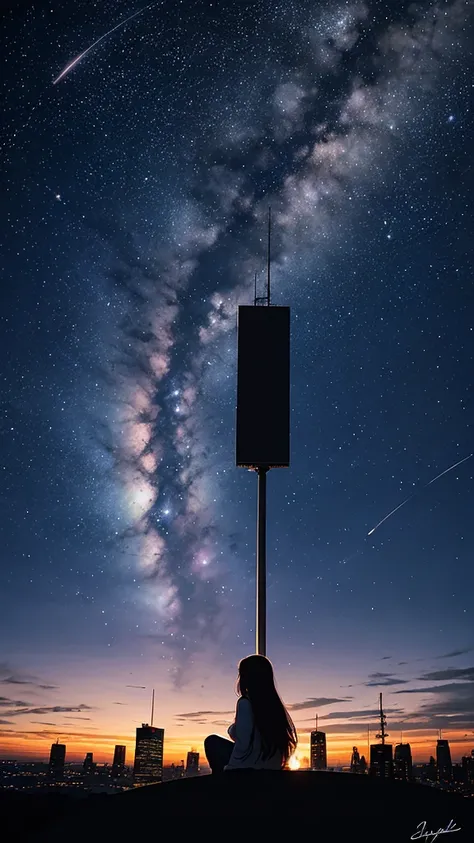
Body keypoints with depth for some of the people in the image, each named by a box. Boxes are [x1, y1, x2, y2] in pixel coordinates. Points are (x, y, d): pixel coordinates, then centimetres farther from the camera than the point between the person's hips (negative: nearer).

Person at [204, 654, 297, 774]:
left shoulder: (245, 703, -14)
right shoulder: (276, 704, 5)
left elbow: (243, 744, -17)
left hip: (248, 770, -7)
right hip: (272, 771, 7)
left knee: (212, 742, 13)